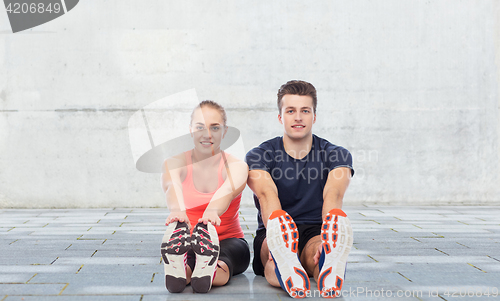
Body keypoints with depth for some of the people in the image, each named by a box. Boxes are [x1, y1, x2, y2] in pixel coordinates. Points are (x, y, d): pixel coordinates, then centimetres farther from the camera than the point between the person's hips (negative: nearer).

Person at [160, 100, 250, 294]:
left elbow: (227, 191, -28)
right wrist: (177, 210, -51)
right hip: (187, 244, 0)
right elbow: (173, 189, -26)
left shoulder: (237, 167, -2)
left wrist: (212, 211, -52)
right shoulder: (174, 164, 0)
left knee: (220, 271, -38)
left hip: (228, 241, 0)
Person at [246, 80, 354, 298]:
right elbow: (267, 195, -20)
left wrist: (328, 236, -38)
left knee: (317, 249, -37)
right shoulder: (259, 156, 1)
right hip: (272, 236, 0)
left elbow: (333, 195, -17)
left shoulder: (337, 155, 4)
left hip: (316, 232, 0)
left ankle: (330, 264, -69)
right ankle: (283, 263, -70)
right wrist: (277, 236, -41)